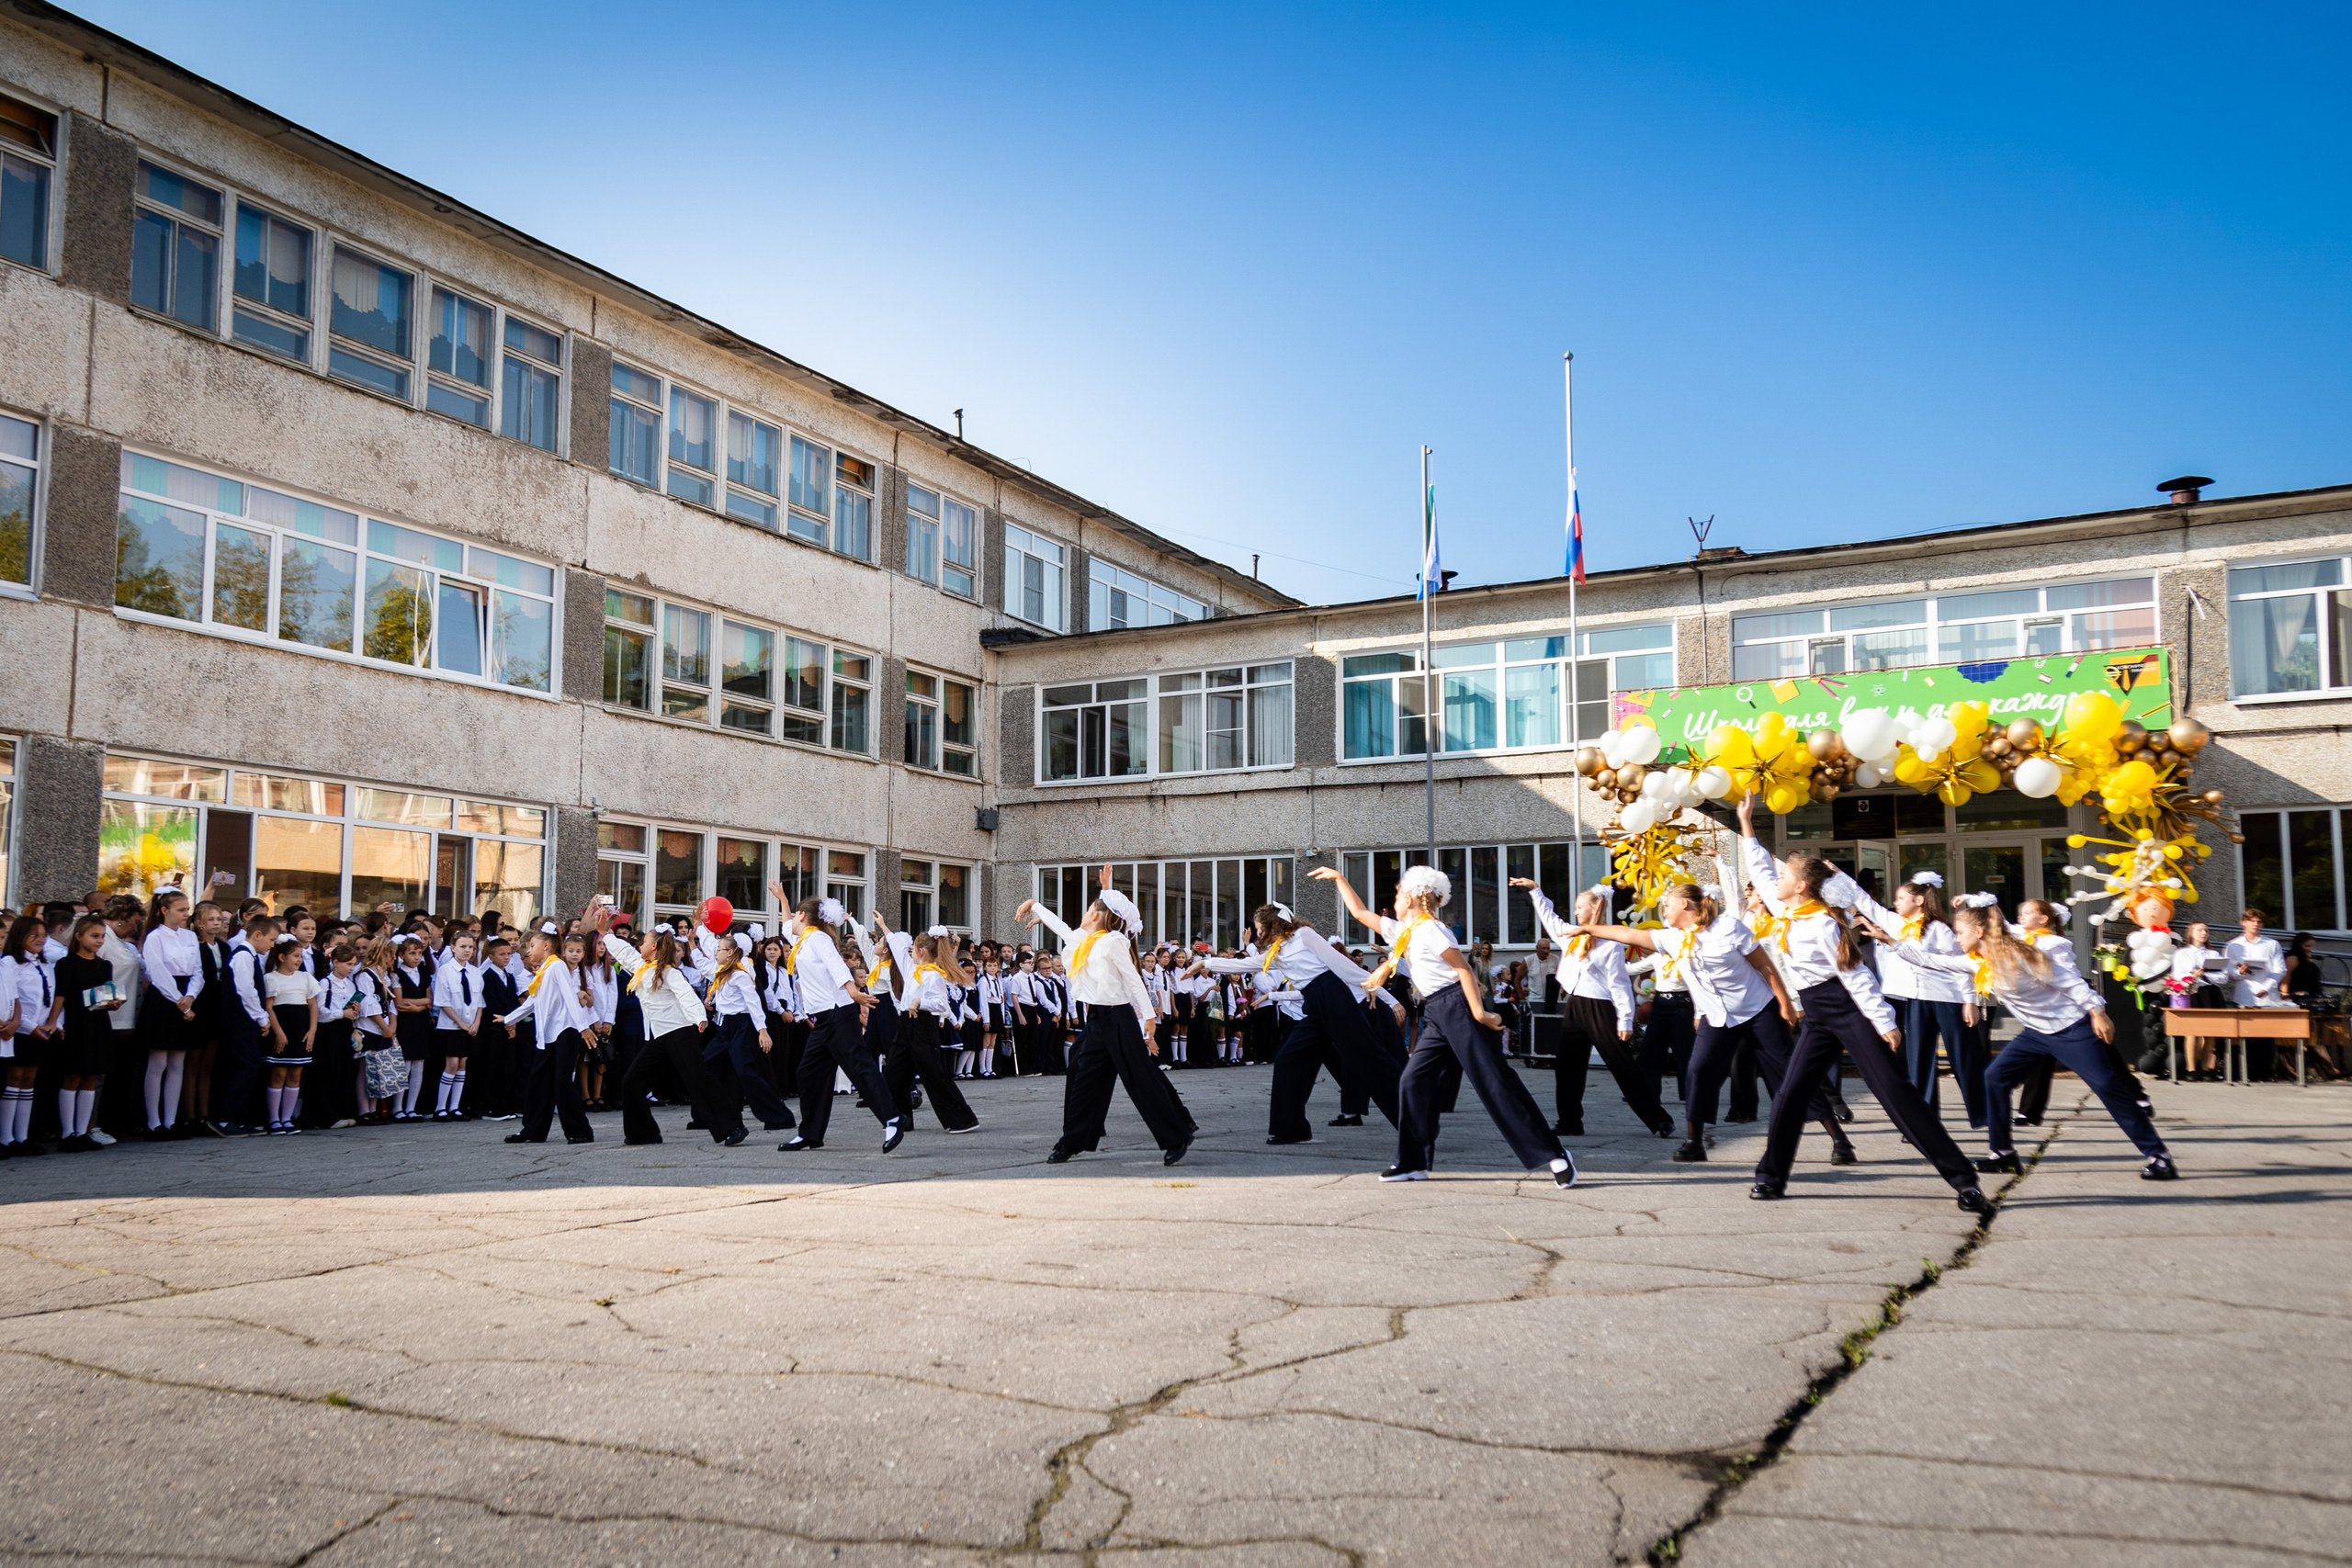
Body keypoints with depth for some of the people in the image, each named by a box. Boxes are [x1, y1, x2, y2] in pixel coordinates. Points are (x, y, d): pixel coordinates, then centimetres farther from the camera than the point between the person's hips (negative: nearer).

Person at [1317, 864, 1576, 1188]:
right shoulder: (1402, 931, 18)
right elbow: (1360, 912, 28)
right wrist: (1338, 878, 30)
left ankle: (1553, 1155, -9)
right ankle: (1413, 1162, 12)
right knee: (1413, 1081, 4)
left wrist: (1478, 1012, -19)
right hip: (1436, 1015, 9)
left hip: (1457, 1006, -9)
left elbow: (1464, 969, -12)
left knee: (1494, 1081, -11)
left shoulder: (1429, 928, -7)